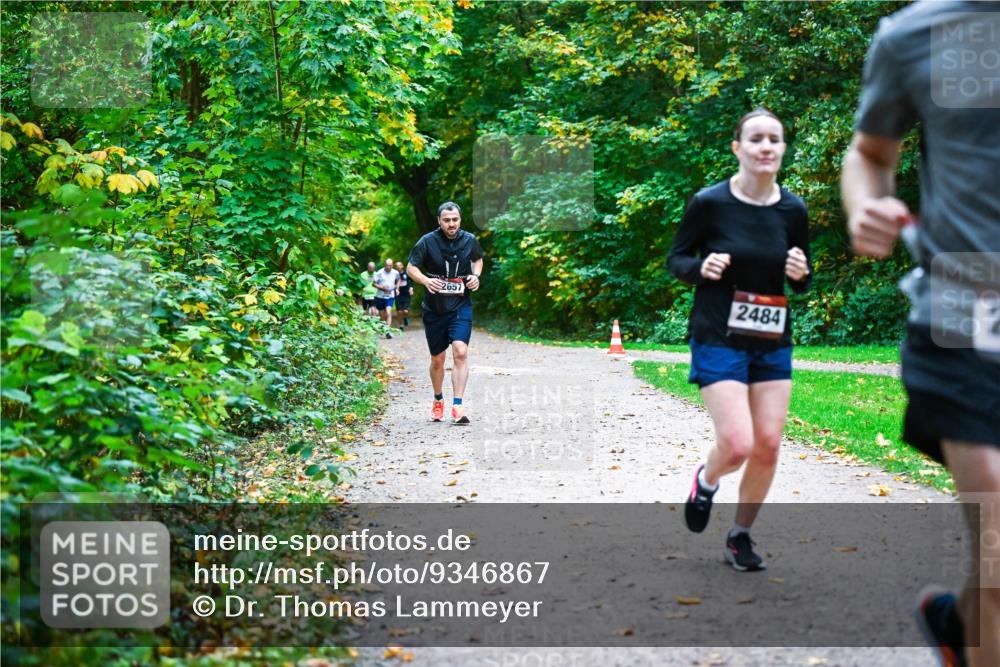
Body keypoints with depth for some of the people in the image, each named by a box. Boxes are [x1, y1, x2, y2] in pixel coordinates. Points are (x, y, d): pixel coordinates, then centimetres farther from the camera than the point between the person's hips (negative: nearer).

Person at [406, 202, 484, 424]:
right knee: (437, 359, 10)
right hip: (434, 308, 0)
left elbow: (478, 259, 20)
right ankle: (438, 400, 35)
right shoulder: (427, 241, -8)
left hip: (461, 307, 0)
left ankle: (457, 406, -18)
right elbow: (411, 267, -2)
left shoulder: (469, 240, 0)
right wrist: (426, 280, -22)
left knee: (460, 352, -19)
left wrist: (475, 276, -1)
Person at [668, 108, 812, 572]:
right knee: (737, 445, -15)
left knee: (768, 446, 2)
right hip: (718, 341, -4)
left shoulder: (793, 210, 1)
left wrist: (800, 273, -11)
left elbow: (802, 282, 12)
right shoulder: (709, 203, -11)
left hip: (773, 344, 4)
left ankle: (740, 536, 22)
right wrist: (702, 268, -20)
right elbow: (676, 259, 0)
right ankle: (705, 480, 22)